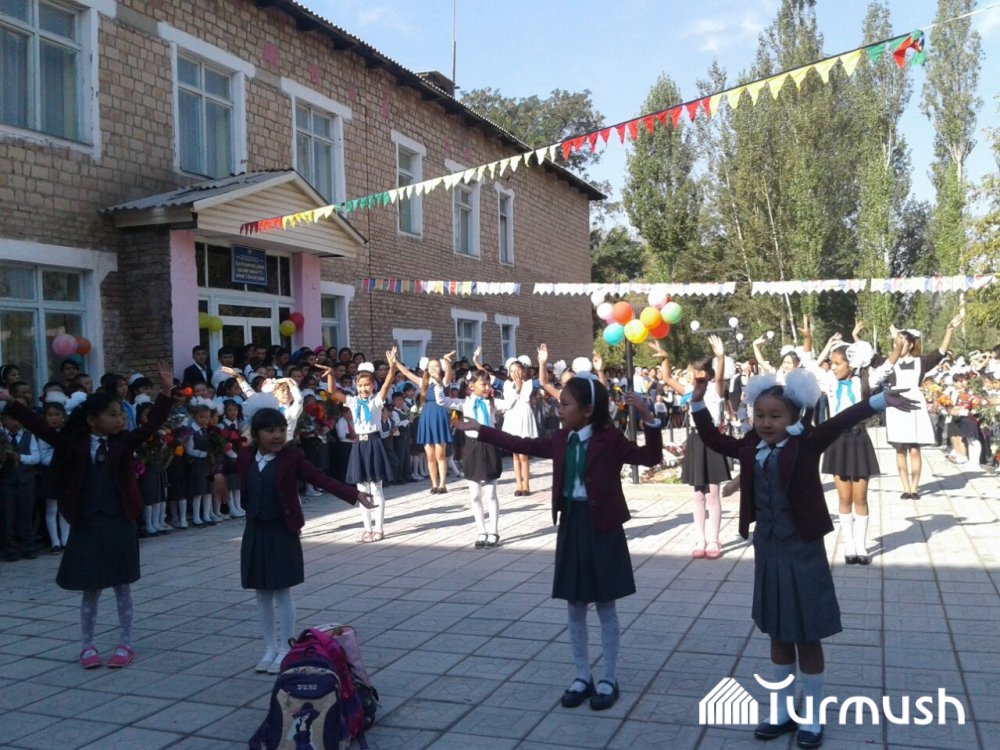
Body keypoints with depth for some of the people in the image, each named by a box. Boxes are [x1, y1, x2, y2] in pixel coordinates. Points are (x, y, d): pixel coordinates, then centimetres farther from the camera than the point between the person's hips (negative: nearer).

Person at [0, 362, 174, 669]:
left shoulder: (124, 442, 0)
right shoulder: (74, 444, 0)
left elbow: (152, 424, -9)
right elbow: (41, 428, -5)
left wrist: (165, 393, -21)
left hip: (120, 525, 0)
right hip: (87, 526, 0)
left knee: (122, 587, 8)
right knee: (90, 589, 10)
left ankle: (126, 643, 19)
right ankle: (88, 645, 23)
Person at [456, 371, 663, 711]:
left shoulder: (610, 440, -12)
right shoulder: (560, 440, 6)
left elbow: (651, 457, -19)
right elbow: (523, 444, 15)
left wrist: (648, 419, -33)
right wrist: (480, 430, 18)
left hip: (603, 528, -6)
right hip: (571, 525, 6)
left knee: (606, 607, 5)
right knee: (574, 608, 11)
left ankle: (609, 680, 18)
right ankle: (583, 677, 23)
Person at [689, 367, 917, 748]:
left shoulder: (806, 444, -12)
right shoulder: (750, 448, 2)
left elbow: (841, 422, -24)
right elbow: (713, 439, 13)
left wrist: (880, 401, -36)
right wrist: (698, 404, 7)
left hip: (801, 551, -5)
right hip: (767, 551, 5)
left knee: (807, 637, 7)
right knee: (778, 636, 17)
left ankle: (811, 718, 23)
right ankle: (783, 712, 31)